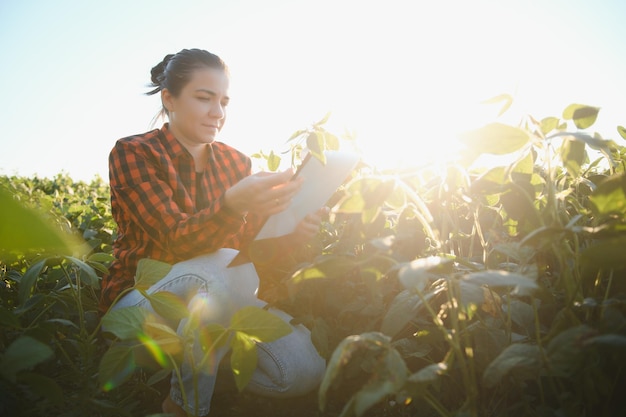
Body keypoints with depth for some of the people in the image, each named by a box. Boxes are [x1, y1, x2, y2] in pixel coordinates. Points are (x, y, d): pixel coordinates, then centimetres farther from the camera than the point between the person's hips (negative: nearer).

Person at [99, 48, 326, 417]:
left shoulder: (235, 162, 5)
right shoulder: (133, 153, -9)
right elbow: (176, 239, -23)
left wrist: (290, 234, -22)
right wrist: (233, 204, -44)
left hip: (214, 301, 4)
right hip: (141, 300, -4)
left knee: (304, 369, -19)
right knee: (224, 270, -37)